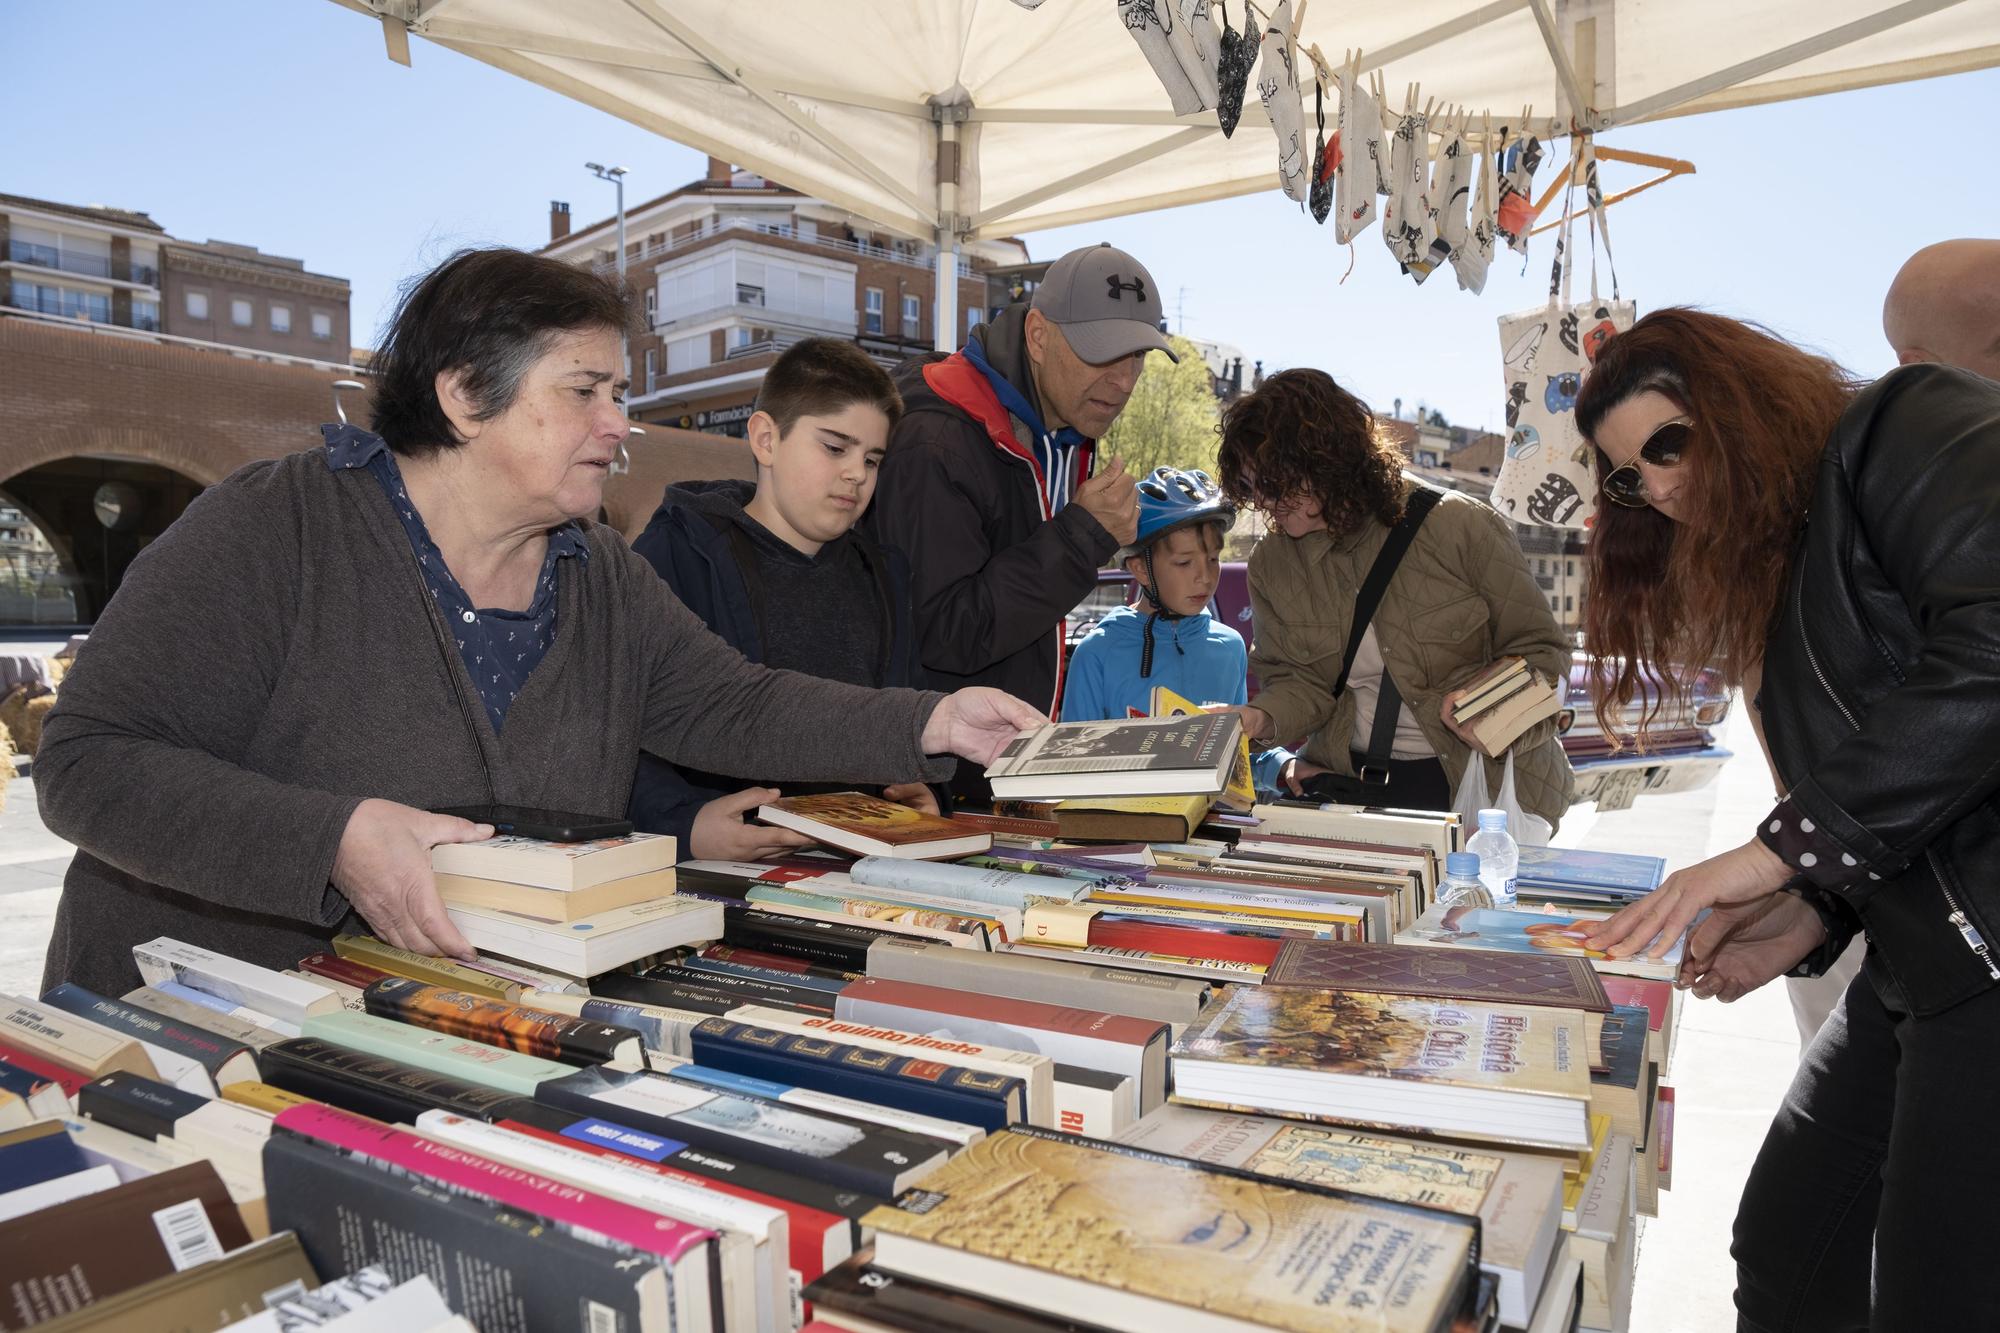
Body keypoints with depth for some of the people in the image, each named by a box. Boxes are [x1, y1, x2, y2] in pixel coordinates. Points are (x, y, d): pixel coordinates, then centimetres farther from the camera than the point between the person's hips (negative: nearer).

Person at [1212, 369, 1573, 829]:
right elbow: (1296, 681, 3)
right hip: (1350, 779, 3)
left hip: (1485, 779, -2)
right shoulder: (1270, 565, 2)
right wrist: (1259, 719, -20)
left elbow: (1538, 650, -4)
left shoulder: (1459, 525, -10)